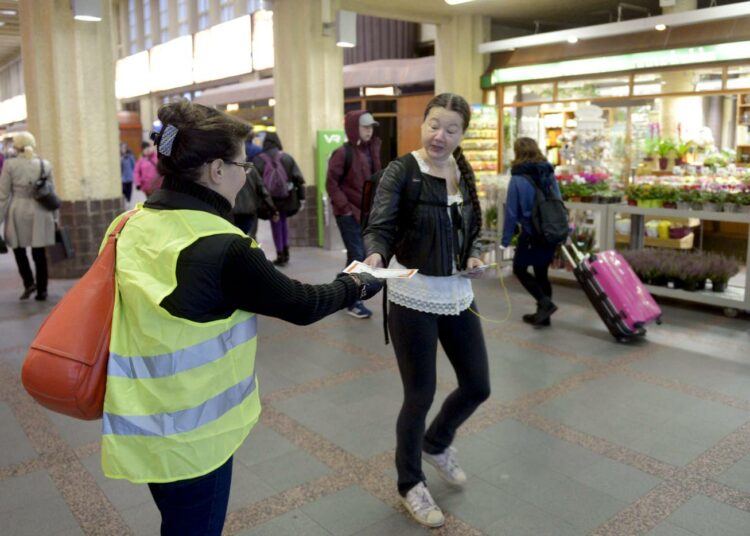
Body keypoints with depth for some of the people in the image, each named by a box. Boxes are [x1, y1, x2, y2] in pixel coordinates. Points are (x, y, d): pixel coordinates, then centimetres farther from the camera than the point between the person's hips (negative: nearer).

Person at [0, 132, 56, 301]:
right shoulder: (45, 164, 1)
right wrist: (54, 216, 14)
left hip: (18, 212, -2)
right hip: (39, 213, 2)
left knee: (19, 248, 17)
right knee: (39, 252, 8)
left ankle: (29, 282, 2)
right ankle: (42, 290, 10)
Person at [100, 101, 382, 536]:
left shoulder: (130, 229, -3)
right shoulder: (221, 247, -24)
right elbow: (300, 305, -14)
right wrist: (358, 285, 3)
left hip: (142, 426, 7)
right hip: (191, 435, -7)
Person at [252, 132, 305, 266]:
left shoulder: (258, 160, -3)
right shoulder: (287, 157, 1)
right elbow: (299, 179, -2)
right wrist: (301, 198, 1)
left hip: (269, 198, -2)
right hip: (286, 197, 2)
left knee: (275, 224, 8)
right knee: (283, 221, 23)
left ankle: (280, 255, 9)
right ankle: (285, 250, 20)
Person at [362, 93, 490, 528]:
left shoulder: (465, 173, 7)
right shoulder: (402, 171, -11)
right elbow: (379, 227, -20)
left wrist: (475, 257, -2)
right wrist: (375, 256, -41)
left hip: (458, 294, 6)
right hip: (414, 297, -6)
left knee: (478, 387, 13)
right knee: (420, 395, 4)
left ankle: (436, 444, 43)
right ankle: (410, 483, 29)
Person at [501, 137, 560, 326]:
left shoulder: (518, 178, -12)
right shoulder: (549, 173, 4)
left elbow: (511, 212, -11)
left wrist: (505, 240, -3)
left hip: (531, 234, -6)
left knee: (519, 269, 12)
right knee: (541, 273, 16)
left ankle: (545, 303, -3)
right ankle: (542, 314, 22)